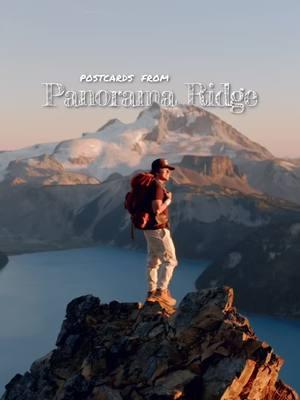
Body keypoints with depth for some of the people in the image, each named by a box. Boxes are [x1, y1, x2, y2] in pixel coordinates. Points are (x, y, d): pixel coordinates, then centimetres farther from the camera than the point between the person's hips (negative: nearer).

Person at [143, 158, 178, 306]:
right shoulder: (157, 186, -18)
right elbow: (157, 209, -26)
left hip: (151, 228, 10)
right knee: (170, 260, -6)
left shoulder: (152, 185, 13)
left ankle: (151, 292, 18)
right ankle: (161, 291, -8)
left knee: (154, 261, 14)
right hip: (158, 229, -10)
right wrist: (168, 200, -13)